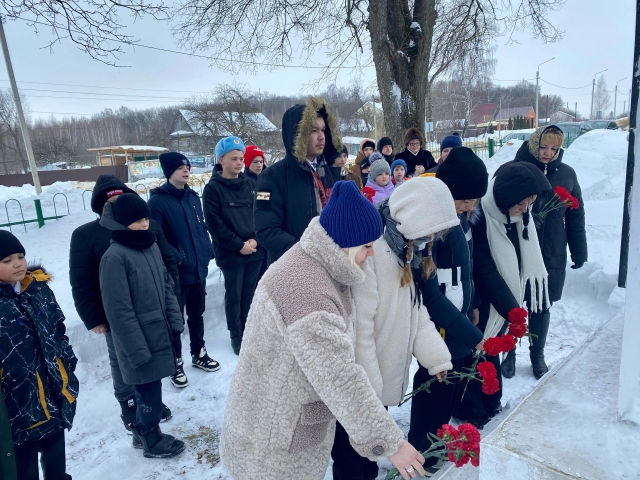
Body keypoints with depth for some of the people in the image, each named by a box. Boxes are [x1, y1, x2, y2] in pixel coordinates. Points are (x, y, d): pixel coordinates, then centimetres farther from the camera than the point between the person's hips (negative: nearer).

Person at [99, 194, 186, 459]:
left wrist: (176, 321, 5)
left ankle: (142, 431, 40)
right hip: (140, 342, -7)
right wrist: (137, 350, -17)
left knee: (148, 388, 19)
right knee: (150, 390, 8)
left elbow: (167, 286, 12)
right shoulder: (115, 257, -19)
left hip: (159, 334, 7)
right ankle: (152, 439, 29)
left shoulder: (151, 246, 4)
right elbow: (119, 311, -19)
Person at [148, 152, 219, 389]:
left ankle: (199, 354, 37)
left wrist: (208, 251, 5)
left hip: (199, 269, 6)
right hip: (176, 272, -6)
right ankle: (176, 364, 24)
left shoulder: (193, 197, 9)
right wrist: (176, 258, -23)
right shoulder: (157, 201, -12)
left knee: (197, 315, 20)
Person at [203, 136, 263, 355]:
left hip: (255, 250, 4)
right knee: (234, 296, 8)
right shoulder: (213, 188, -6)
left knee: (250, 294, 13)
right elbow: (215, 224, -11)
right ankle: (236, 335, 24)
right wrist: (239, 245, -12)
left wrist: (255, 239, -7)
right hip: (231, 253, -4)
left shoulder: (251, 184, 7)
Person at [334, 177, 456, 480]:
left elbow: (416, 311, 7)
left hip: (384, 381, 8)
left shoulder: (405, 253, 5)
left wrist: (438, 358, -3)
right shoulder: (371, 253, -27)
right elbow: (358, 328, -27)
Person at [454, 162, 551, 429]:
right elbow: (485, 270, -24)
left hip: (505, 300, 7)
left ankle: (489, 402, 40)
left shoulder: (519, 216, -2)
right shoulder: (478, 217, -24)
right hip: (483, 303, -7)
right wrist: (511, 309, -23)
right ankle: (468, 408, 27)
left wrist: (516, 303, 2)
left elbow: (528, 260, 5)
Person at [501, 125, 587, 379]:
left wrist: (579, 251, 6)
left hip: (552, 256, 3)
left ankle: (537, 355, 35)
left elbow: (575, 216, 6)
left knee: (542, 307, 15)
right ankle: (508, 353, 30)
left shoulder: (566, 174, 1)